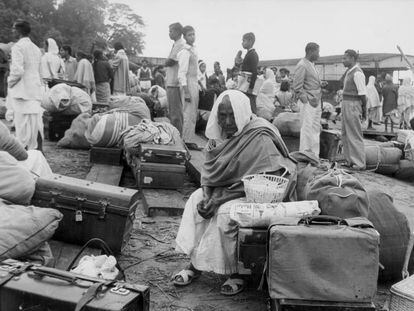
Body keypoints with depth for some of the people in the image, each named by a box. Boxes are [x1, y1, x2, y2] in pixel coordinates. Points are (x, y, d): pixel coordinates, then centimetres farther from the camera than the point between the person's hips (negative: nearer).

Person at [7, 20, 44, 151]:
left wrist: (10, 82, -3)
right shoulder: (36, 48, 16)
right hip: (36, 91, 8)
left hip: (22, 91, -8)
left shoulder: (18, 47, -9)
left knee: (23, 126, -6)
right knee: (36, 124, 9)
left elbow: (17, 70, -18)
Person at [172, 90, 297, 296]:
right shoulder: (221, 132, 2)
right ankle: (193, 263, -3)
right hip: (225, 187, 8)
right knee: (196, 200, -8)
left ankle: (236, 274, -10)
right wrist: (207, 194, -15)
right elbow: (209, 169, 6)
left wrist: (218, 198, -26)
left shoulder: (260, 138, -22)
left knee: (226, 213, -29)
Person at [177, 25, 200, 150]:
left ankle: (189, 139, 21)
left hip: (194, 83, 10)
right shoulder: (185, 52, -13)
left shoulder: (193, 50, 15)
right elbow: (182, 73, -19)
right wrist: (186, 92, -24)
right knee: (189, 114, -8)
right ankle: (188, 141, -2)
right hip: (188, 84, -10)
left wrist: (200, 86, 20)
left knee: (192, 114, 13)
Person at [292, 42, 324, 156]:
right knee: (307, 129, -7)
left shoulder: (312, 65, 18)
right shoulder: (302, 65, -10)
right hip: (308, 102, -9)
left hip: (316, 102, 9)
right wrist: (307, 100, -16)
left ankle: (315, 156, 19)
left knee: (316, 130, 11)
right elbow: (297, 87, -15)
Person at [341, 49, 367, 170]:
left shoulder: (357, 73, -15)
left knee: (355, 135, -5)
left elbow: (362, 93, -16)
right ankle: (350, 160, 21)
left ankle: (359, 163, 2)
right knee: (345, 134, 13)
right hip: (346, 105, 10)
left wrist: (364, 110, -13)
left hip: (353, 105, -10)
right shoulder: (349, 72, 15)